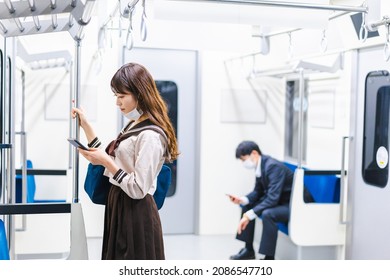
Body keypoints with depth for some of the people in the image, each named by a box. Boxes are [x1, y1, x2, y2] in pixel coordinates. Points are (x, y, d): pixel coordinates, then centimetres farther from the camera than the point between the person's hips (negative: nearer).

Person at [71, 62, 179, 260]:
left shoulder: (150, 135, -19)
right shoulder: (132, 126, 11)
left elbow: (138, 189, -22)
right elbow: (108, 159, 13)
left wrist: (107, 162, -19)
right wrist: (85, 125, 11)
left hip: (136, 215, -9)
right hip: (119, 207, 9)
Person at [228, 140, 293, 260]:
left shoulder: (273, 166, -26)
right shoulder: (260, 165, -1)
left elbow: (272, 198, -32)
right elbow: (258, 192, 9)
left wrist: (249, 215, -32)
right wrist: (242, 200, -10)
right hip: (278, 201, 10)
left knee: (267, 214, -33)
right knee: (247, 206, 11)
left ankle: (269, 258, -21)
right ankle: (249, 250, 19)